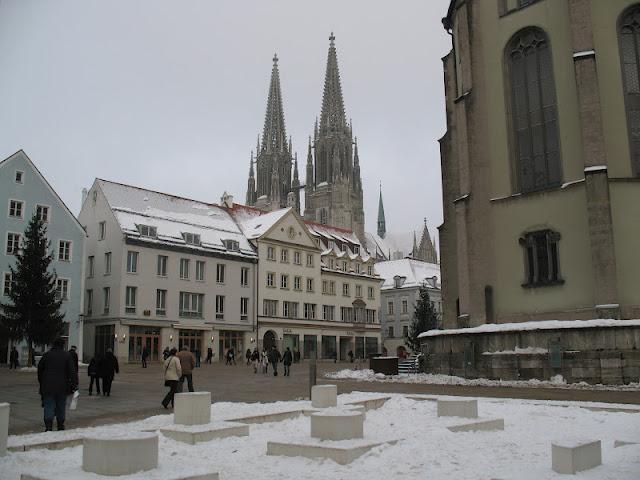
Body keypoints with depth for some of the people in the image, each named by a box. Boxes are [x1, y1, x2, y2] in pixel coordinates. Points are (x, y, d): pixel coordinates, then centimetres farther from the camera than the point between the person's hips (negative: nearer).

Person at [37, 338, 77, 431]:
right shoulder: (67, 356, -1)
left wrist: (41, 383, 22)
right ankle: (61, 427, 20)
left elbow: (40, 370, 11)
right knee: (61, 408, 12)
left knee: (49, 408, -1)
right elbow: (72, 371, -8)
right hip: (62, 387, 0)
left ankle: (48, 427, -15)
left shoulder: (46, 355, 3)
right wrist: (74, 384, -8)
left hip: (48, 388, 0)